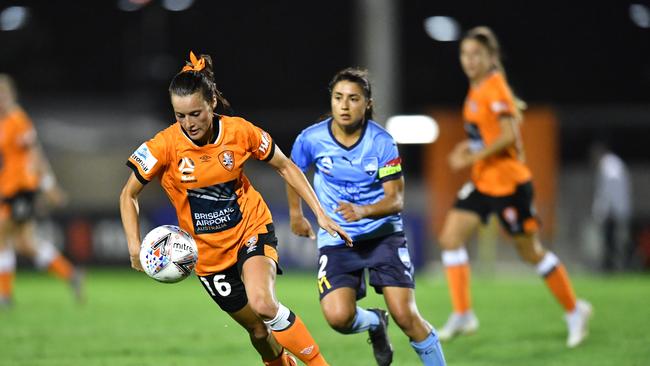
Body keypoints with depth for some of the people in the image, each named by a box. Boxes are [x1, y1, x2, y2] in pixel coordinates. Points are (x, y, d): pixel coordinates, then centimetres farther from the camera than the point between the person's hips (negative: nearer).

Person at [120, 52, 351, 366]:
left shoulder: (240, 131, -14)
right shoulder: (164, 146, -16)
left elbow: (285, 167, 2)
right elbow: (128, 195, -3)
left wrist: (320, 214, -1)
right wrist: (134, 246, -16)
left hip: (252, 230, -1)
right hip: (208, 253, 2)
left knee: (263, 303, -30)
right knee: (258, 329, 6)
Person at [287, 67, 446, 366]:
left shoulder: (382, 142, -13)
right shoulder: (311, 139, -8)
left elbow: (396, 200, -14)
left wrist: (363, 211, -32)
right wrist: (295, 213, 21)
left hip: (383, 233, -1)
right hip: (335, 239, 1)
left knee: (405, 315, -14)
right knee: (338, 317, -18)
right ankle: (374, 323, 18)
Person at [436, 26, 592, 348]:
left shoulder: (495, 88, -16)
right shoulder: (476, 89, 9)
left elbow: (509, 135, -23)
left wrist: (473, 157, -22)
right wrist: (469, 146, 6)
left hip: (508, 182, -9)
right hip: (482, 182, 9)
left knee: (531, 252, 2)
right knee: (450, 237, -5)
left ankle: (574, 310, 19)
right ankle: (462, 315, -2)